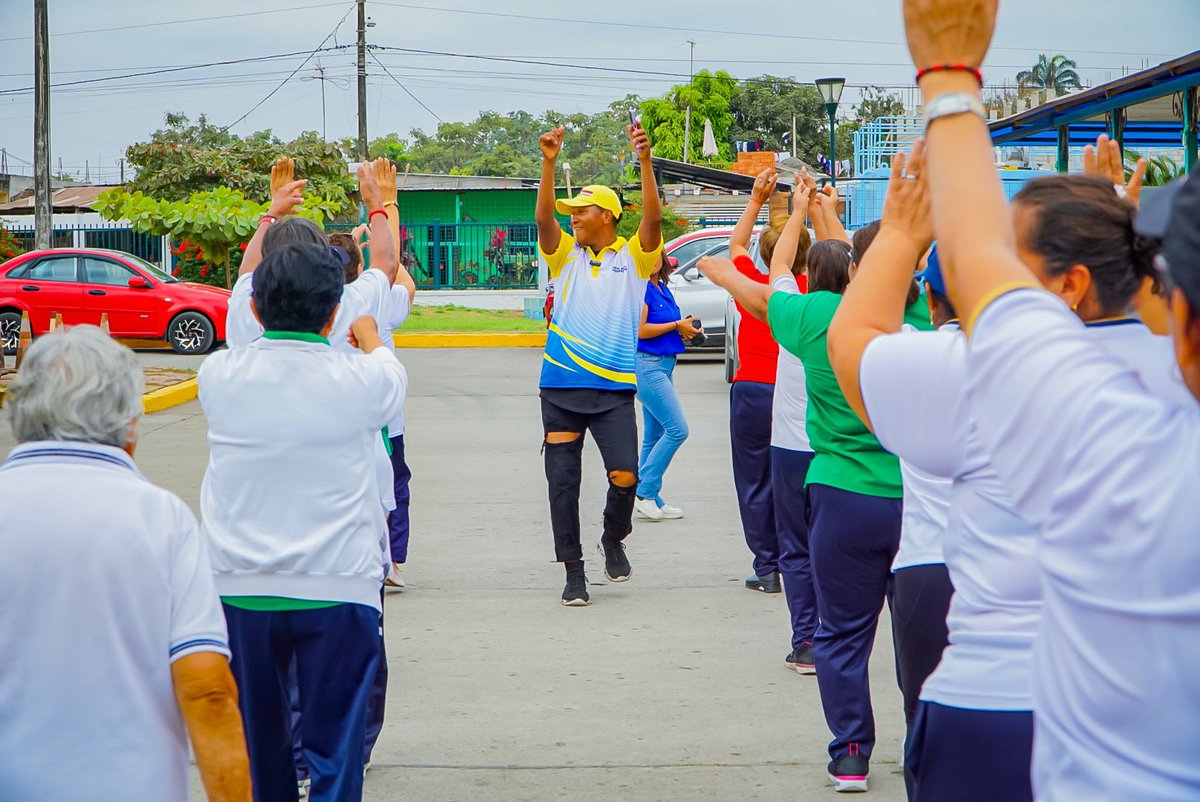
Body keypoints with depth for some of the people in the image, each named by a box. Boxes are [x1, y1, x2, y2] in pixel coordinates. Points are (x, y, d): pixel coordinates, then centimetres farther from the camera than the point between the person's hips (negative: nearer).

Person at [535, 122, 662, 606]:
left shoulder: (632, 257, 4)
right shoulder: (566, 255, 9)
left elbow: (653, 220, -12)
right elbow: (543, 219, -7)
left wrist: (644, 161, -24)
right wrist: (549, 164, -20)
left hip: (614, 388, -2)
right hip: (561, 386, 2)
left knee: (624, 477, -12)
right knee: (562, 482, 1)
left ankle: (614, 539, 18)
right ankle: (573, 571, 12)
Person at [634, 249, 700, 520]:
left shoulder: (663, 289, 15)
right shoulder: (641, 287, -12)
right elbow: (639, 330, -19)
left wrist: (686, 330, 4)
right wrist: (676, 325, -11)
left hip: (663, 365, 9)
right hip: (647, 365, -9)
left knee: (654, 436, 11)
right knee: (677, 429, -12)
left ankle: (649, 498, 15)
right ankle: (645, 493, -8)